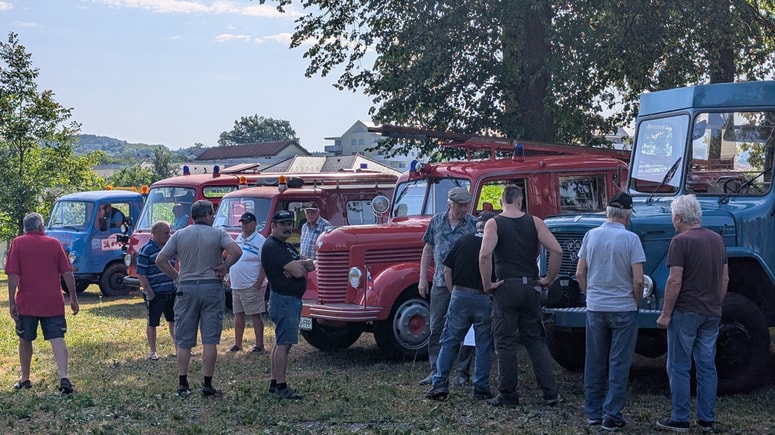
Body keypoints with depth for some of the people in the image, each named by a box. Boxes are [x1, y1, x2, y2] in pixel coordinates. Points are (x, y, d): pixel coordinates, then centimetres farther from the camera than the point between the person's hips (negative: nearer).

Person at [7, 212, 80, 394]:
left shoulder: (17, 243, 0)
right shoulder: (54, 243, 4)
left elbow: (13, 275, -8)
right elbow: (67, 273, 2)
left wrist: (11, 302, -5)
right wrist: (74, 298, 8)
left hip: (26, 303, 0)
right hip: (53, 303, 0)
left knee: (25, 340, 15)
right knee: (57, 339, -2)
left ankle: (25, 379, 25)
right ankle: (64, 376, -18)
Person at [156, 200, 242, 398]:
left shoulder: (179, 235, 4)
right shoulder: (218, 234, -2)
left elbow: (160, 260, 0)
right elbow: (236, 251, -18)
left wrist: (176, 276, 7)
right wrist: (224, 267, -4)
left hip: (186, 288, 2)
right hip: (212, 287, -2)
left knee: (183, 341, 8)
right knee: (210, 340, 2)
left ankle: (183, 384, 7)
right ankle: (207, 385, 1)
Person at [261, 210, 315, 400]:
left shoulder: (287, 246, 18)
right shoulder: (272, 246, -14)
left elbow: (311, 266, 9)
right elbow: (298, 272, -22)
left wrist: (299, 264, -12)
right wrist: (302, 265, 0)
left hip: (292, 300, 11)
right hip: (284, 300, -11)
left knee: (281, 343, 14)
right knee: (284, 343, -10)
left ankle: (274, 383, 21)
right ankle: (281, 386, -9)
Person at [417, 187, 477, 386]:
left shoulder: (474, 224, -3)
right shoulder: (437, 221, 5)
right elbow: (428, 250, 12)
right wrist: (423, 278, 9)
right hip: (440, 284, 3)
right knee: (436, 329, 4)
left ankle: (462, 373, 12)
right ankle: (436, 372, 12)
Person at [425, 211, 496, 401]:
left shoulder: (463, 241, 5)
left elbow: (447, 271, 6)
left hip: (460, 296, 2)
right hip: (485, 299, -1)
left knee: (449, 342, 10)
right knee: (484, 346, 9)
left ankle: (440, 383, 4)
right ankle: (481, 388, 10)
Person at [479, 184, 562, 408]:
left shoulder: (494, 223, -4)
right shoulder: (534, 222, 4)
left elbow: (485, 255, -19)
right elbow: (557, 250, -5)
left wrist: (487, 284, -10)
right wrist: (549, 279, 5)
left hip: (506, 287, -3)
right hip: (531, 287, 3)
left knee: (505, 343, 5)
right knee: (536, 340, 13)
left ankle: (508, 396, 9)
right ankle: (550, 393, 11)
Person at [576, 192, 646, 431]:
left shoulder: (591, 235, -1)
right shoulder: (630, 238, -12)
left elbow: (580, 273, 2)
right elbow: (638, 280, -14)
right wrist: (636, 302, 3)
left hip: (595, 309, 4)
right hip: (623, 310, -4)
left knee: (594, 363, 13)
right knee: (619, 364, 4)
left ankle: (593, 412, 20)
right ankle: (611, 416, 5)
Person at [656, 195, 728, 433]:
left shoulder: (681, 241, -13)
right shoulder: (717, 239, 9)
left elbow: (675, 281, -17)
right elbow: (725, 279, 13)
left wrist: (666, 314, -11)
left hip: (686, 313, -7)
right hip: (712, 314, 7)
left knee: (679, 368, 1)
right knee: (707, 366, 11)